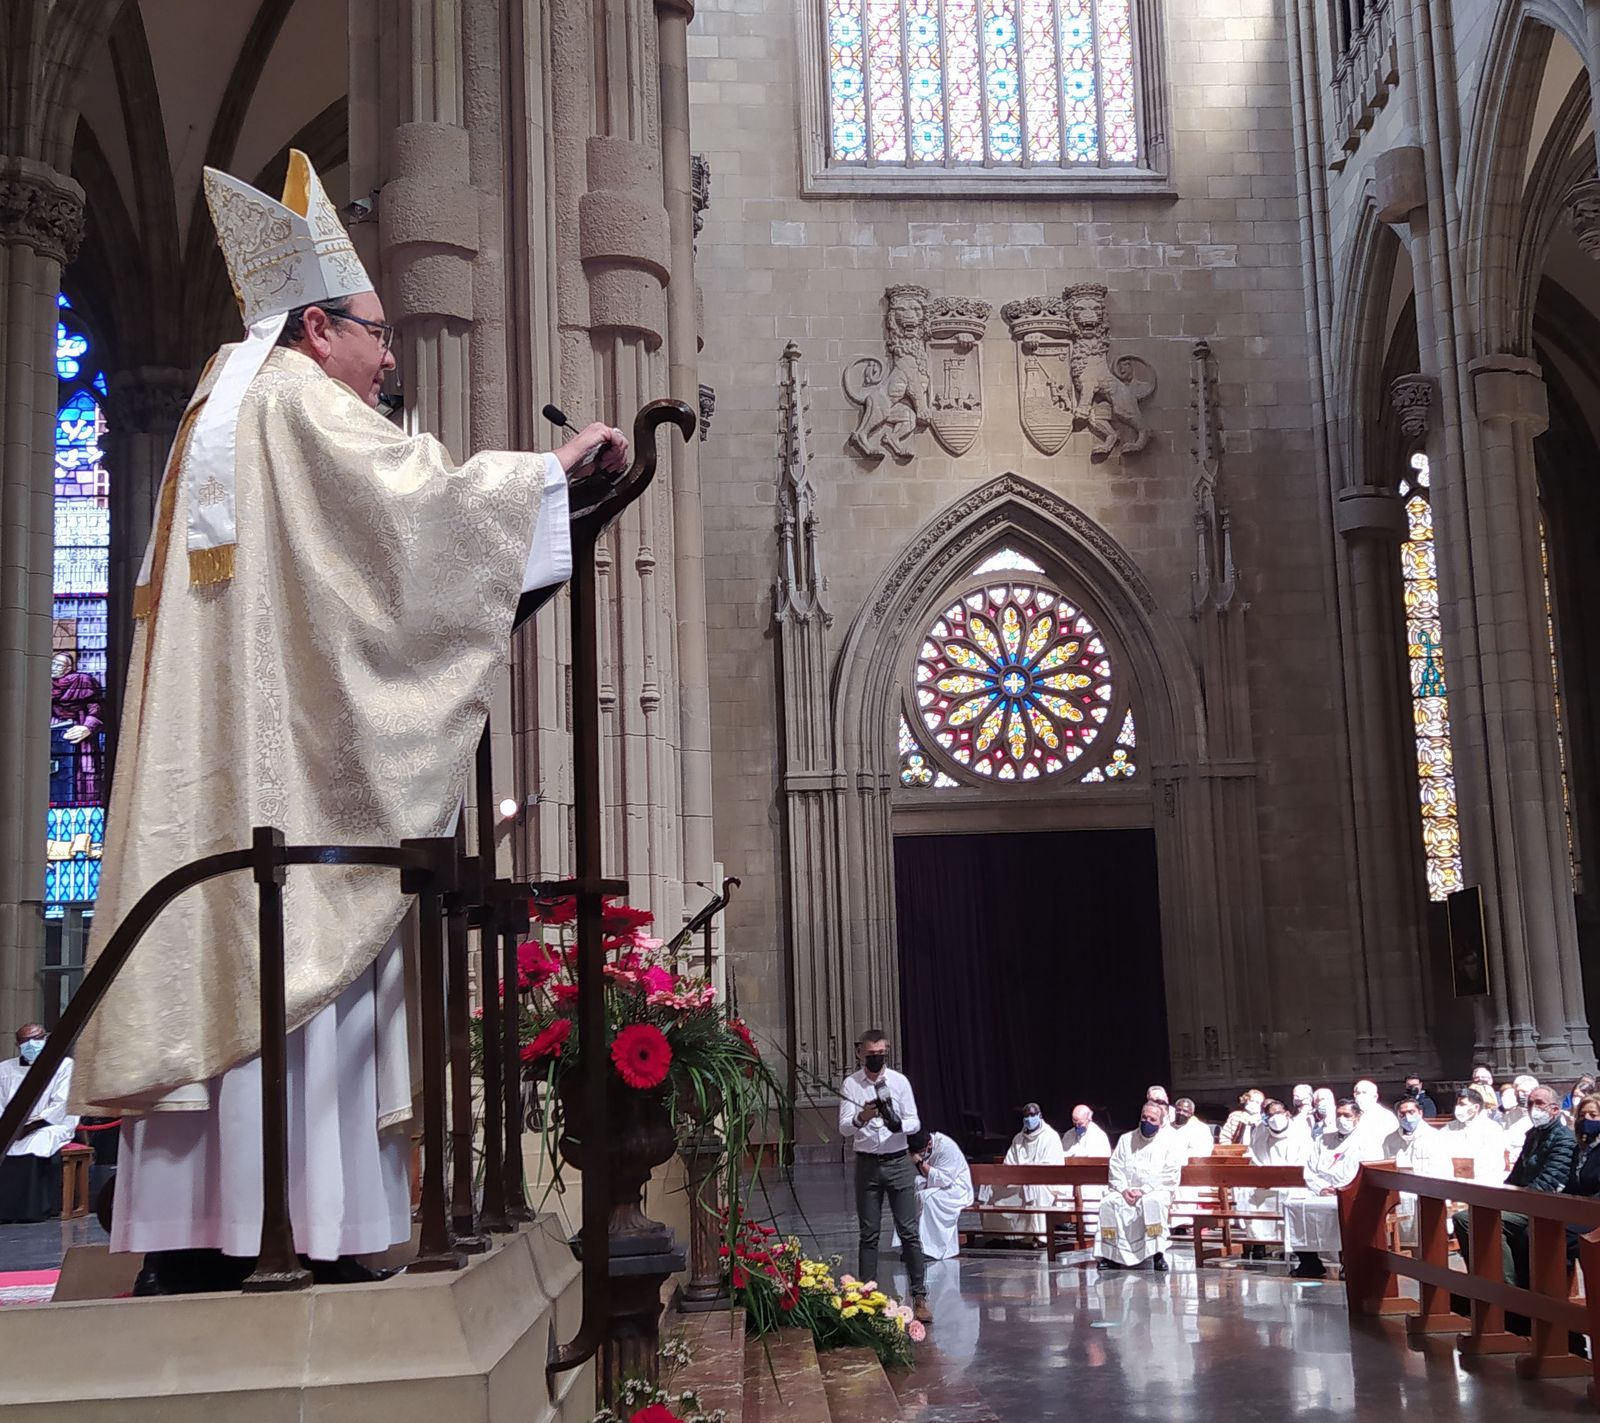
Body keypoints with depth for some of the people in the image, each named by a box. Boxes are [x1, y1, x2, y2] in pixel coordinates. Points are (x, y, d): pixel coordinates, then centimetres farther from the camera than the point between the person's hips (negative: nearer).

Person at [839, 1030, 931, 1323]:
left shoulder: (899, 1082, -1)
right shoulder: (851, 1085, -2)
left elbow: (915, 1123, -1)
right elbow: (844, 1128, -7)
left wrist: (899, 1124, -23)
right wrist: (861, 1118, -28)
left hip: (898, 1163, 0)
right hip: (867, 1164, 0)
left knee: (909, 1232, -1)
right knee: (869, 1235, 7)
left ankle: (920, 1296, 3)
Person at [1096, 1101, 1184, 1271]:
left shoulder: (1171, 1140, 5)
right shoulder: (1126, 1139, 17)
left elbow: (1170, 1174, -6)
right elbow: (1115, 1168, 9)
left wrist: (1144, 1190, -14)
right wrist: (1124, 1189, -10)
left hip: (1156, 1191, -3)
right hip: (1126, 1191, 3)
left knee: (1153, 1202, -38)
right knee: (1108, 1203, -27)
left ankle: (1158, 1253, -33)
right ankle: (1111, 1254, -22)